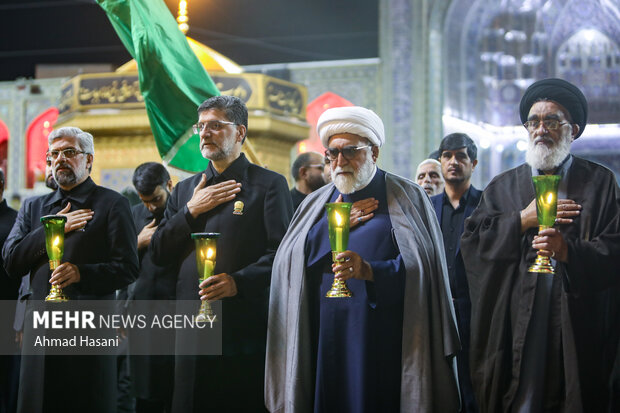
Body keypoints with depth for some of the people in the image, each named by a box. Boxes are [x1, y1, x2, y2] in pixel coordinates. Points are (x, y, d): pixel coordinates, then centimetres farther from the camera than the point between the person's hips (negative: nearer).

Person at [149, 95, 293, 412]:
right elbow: (159, 254, 13)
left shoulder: (269, 185, 1)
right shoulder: (185, 190, 19)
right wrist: (191, 211, -1)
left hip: (246, 329, -5)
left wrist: (239, 281, -21)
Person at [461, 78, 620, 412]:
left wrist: (569, 251, -19)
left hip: (579, 329, -1)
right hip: (517, 326, 1)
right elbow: (472, 241, 3)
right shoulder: (502, 187, 15)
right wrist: (523, 219, -6)